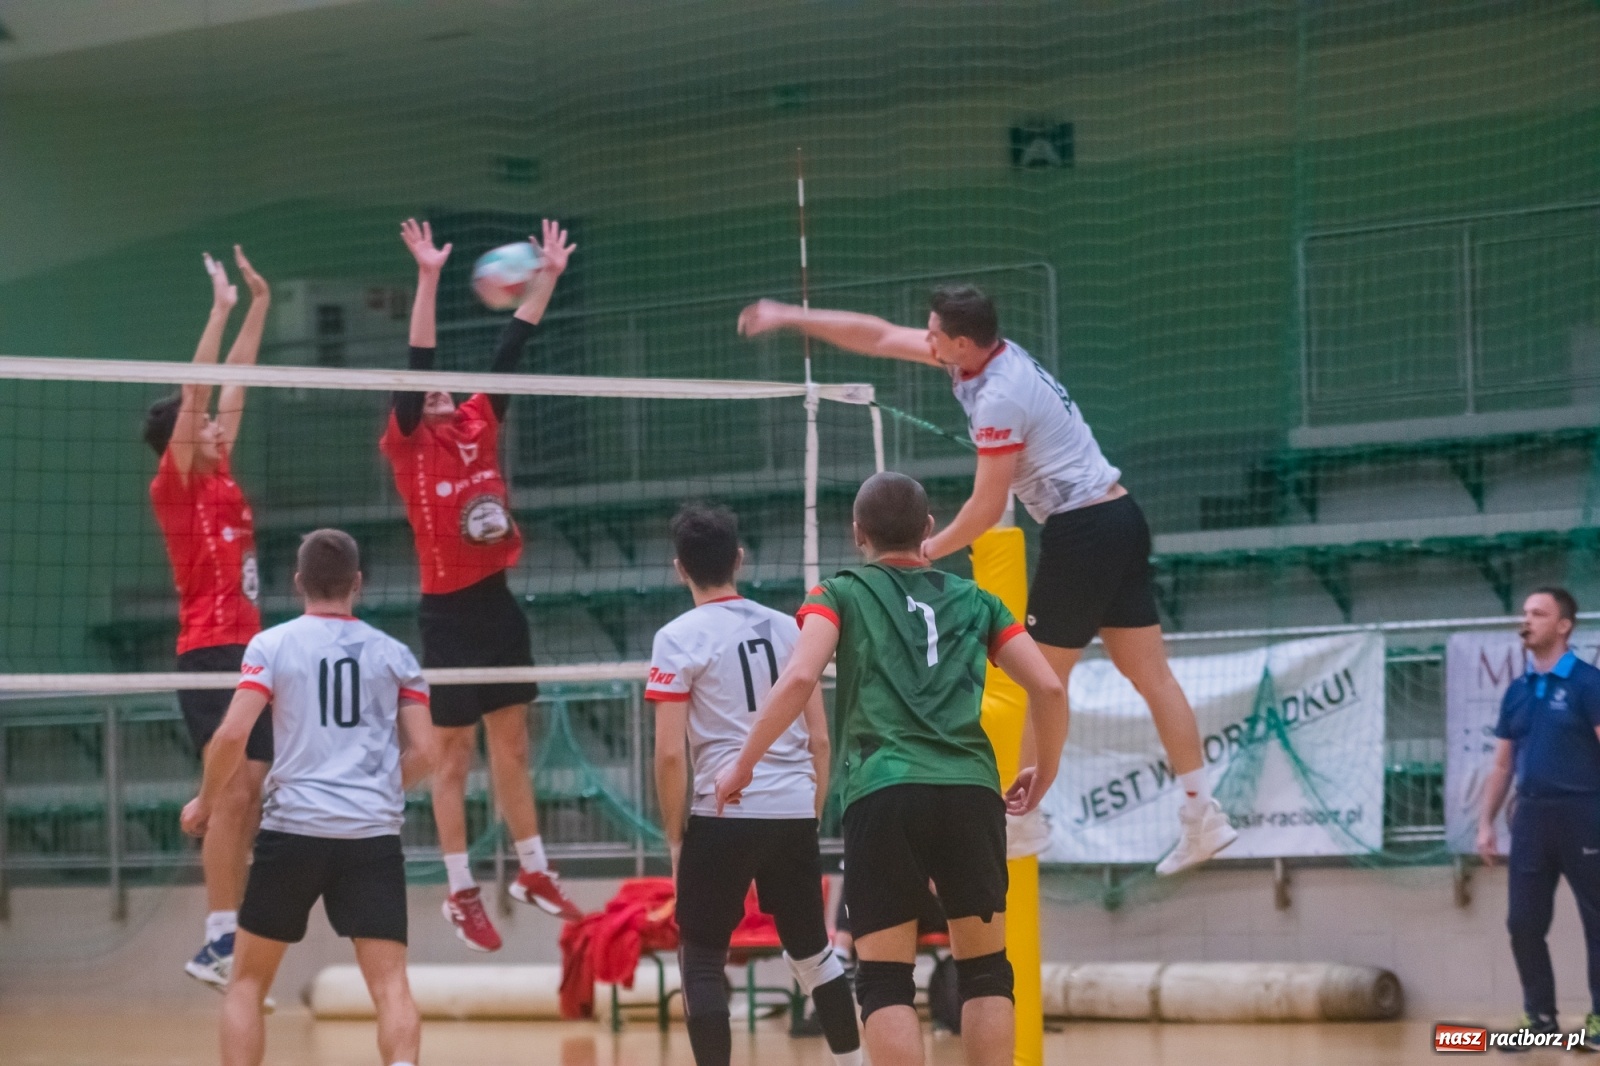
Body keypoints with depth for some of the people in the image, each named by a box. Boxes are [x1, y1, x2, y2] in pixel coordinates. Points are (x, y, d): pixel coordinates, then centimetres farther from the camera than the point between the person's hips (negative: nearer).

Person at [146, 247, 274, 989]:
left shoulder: (222, 482, 14)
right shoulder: (175, 487, -5)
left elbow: (234, 388, 21)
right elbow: (195, 394, -12)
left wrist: (259, 307, 23)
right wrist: (222, 309, -10)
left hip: (248, 650, 8)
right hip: (209, 654, -8)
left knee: (249, 797, 6)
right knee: (232, 791, -14)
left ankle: (231, 942, 8)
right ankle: (216, 942, -15)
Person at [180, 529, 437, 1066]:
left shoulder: (271, 645, 3)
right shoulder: (393, 654, 9)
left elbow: (232, 735, -7)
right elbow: (422, 754, 5)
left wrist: (205, 802, 9)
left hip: (293, 829, -1)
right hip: (375, 836, 1)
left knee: (247, 982, 12)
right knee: (391, 985, -4)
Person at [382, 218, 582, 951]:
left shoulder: (479, 424, 8)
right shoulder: (408, 442, -7)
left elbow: (510, 353, 6)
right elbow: (417, 365, -18)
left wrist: (546, 280, 0)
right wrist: (428, 280, -27)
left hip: (496, 601, 6)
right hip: (448, 609, -6)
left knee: (511, 746, 14)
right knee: (455, 756, 1)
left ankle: (533, 872, 23)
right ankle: (461, 893, 7)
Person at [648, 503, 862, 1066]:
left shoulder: (679, 638, -5)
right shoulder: (787, 628, 9)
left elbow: (670, 753, -9)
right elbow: (820, 739, 10)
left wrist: (675, 837, -1)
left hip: (723, 813, -5)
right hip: (794, 813, 5)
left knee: (701, 962, 4)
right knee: (813, 952, 18)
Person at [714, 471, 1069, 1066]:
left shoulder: (842, 594, 12)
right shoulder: (975, 601, 20)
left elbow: (799, 679, -5)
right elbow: (1049, 688, 12)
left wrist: (743, 765, 4)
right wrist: (1045, 773, 27)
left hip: (882, 797, -2)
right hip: (971, 792, 2)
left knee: (885, 978, 1)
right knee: (984, 969, 12)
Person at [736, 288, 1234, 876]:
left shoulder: (999, 397, -18)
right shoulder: (992, 355, 8)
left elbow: (987, 507, -14)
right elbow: (882, 337, 17)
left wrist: (928, 551, 1)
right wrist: (794, 317, 17)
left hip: (1080, 532, -9)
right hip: (1122, 518, 9)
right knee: (1152, 674, 7)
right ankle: (1202, 816, 6)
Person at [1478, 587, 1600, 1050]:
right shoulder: (1517, 692, 13)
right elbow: (1503, 765, 17)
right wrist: (1486, 822, 11)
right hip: (1531, 817, 6)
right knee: (1524, 923, 4)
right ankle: (1540, 1017, 13)